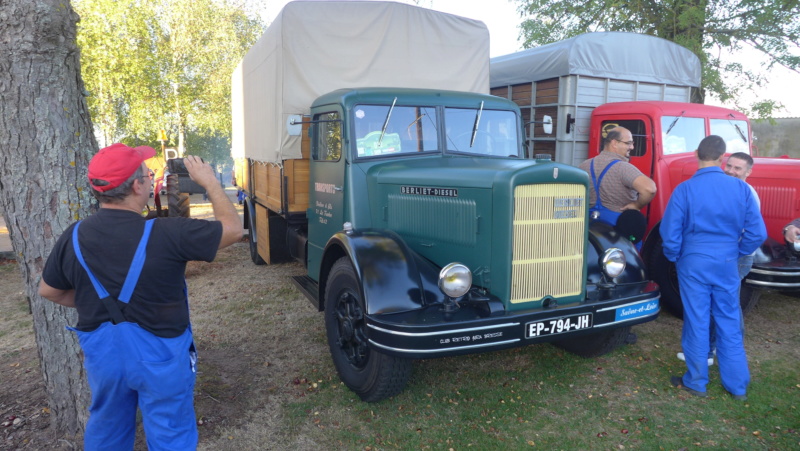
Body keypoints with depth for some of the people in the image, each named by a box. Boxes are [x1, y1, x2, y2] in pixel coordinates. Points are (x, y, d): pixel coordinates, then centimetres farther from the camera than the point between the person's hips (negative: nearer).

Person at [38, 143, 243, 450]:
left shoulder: (74, 237, -8)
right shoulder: (165, 234, -25)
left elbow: (48, 291, 7)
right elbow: (233, 229, -16)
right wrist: (210, 182, -5)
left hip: (102, 352, 5)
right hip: (160, 354, -5)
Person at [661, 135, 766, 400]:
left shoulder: (685, 189, -12)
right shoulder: (741, 189, -4)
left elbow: (670, 233, -11)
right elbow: (757, 233, -2)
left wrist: (674, 257, 7)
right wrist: (736, 253, 13)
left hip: (694, 263, -2)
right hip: (727, 266, 3)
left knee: (696, 322, 7)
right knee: (730, 323, 14)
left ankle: (696, 382, 20)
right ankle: (737, 385, 25)